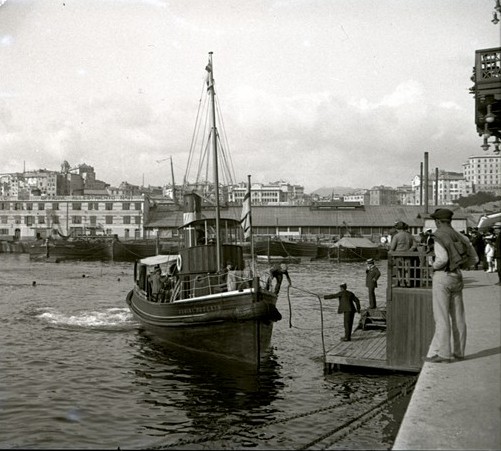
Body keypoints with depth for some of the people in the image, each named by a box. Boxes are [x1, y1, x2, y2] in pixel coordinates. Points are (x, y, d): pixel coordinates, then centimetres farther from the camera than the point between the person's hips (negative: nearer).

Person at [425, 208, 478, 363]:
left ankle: (442, 354, -6)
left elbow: (442, 258, -24)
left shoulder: (439, 236, -11)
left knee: (441, 317, -6)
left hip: (442, 277, -7)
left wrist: (434, 265, -5)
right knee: (458, 316, 11)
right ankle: (459, 352, 17)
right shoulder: (460, 237, 10)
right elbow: (474, 258, 12)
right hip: (457, 277, 7)